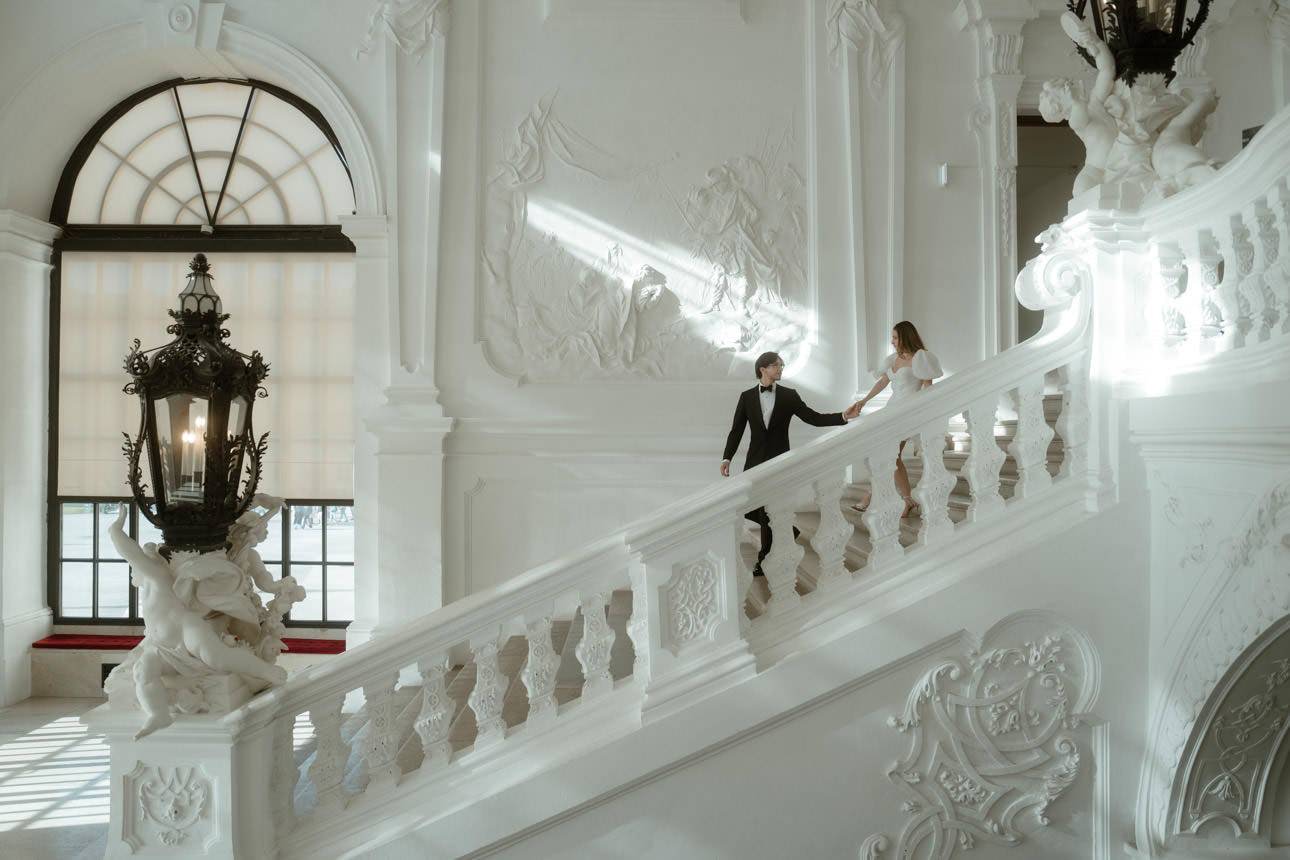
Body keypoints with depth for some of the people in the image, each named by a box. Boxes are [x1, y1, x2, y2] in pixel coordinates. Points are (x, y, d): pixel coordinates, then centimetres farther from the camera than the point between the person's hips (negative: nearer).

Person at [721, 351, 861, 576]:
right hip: (755, 462, 2)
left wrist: (844, 416, -14)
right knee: (749, 509, 4)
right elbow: (737, 430, 1)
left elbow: (815, 418, -2)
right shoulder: (747, 397, 2)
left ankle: (765, 560, 14)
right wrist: (727, 458, -10)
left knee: (769, 511, -3)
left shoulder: (789, 396, 1)